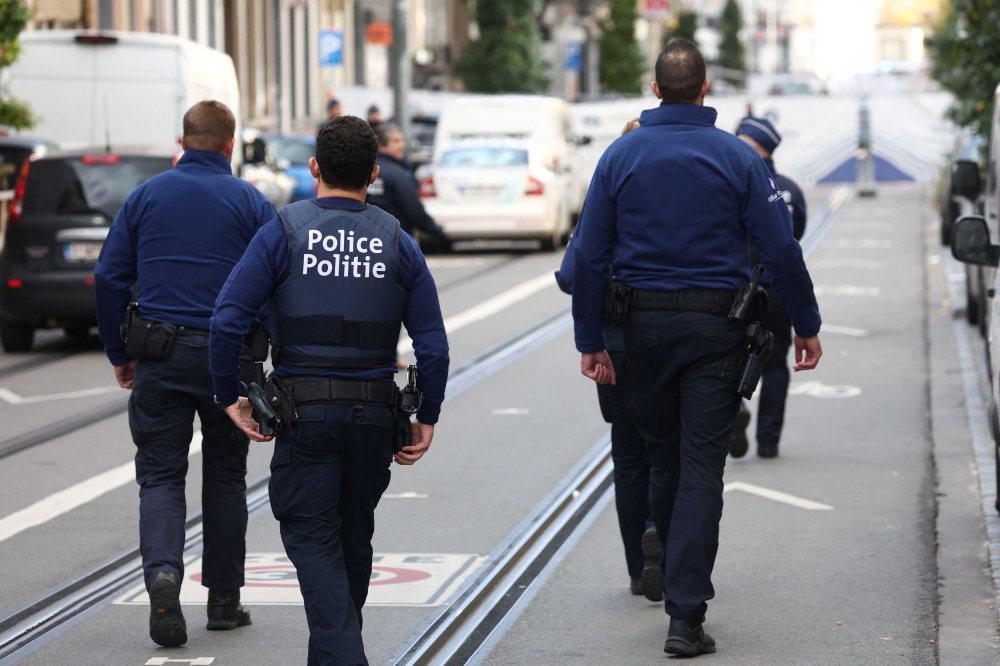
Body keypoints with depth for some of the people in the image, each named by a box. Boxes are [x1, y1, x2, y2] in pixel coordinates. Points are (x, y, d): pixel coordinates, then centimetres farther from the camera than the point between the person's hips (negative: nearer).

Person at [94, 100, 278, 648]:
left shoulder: (146, 197, 4)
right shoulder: (250, 203, -1)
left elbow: (109, 278, 3)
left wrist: (119, 354, 11)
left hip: (159, 356, 0)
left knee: (160, 475, 4)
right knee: (225, 476, 13)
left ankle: (163, 573, -21)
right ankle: (224, 600, 18)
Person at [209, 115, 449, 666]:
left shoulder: (284, 231, -4)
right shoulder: (397, 243, 3)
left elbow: (228, 320, -12)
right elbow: (433, 346, -1)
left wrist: (228, 396, -1)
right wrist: (428, 417, 10)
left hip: (305, 412, -3)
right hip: (375, 413, 3)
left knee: (312, 539, 0)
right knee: (354, 538, 18)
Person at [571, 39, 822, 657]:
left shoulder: (622, 155, 1)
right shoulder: (738, 158, -4)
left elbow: (590, 255, 0)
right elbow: (782, 248, -6)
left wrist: (590, 340, 5)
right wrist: (807, 325, 5)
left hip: (643, 324, 2)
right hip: (716, 327, -2)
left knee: (663, 460, 18)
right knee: (702, 469, -2)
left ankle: (679, 582, 31)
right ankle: (686, 617, -9)